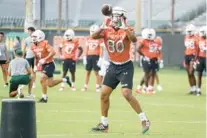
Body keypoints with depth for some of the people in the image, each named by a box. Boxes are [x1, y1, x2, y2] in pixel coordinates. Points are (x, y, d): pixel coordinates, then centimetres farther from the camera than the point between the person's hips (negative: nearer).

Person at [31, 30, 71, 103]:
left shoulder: (45, 44, -19)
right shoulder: (34, 46, 5)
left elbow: (53, 52, -29)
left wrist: (44, 59, -32)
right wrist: (36, 65, 12)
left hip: (49, 64, -8)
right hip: (43, 65, 8)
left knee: (42, 79, -18)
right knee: (50, 84, 10)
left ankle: (44, 97, -7)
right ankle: (65, 80, 32)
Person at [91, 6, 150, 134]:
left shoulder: (126, 30, -11)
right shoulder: (107, 30, 0)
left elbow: (134, 39, -32)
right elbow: (94, 37, -17)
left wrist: (125, 28, -41)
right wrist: (102, 28, -32)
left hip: (126, 67, -5)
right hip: (113, 67, 5)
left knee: (126, 94, -18)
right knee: (104, 94, 5)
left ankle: (144, 120, -9)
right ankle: (104, 124, 17)